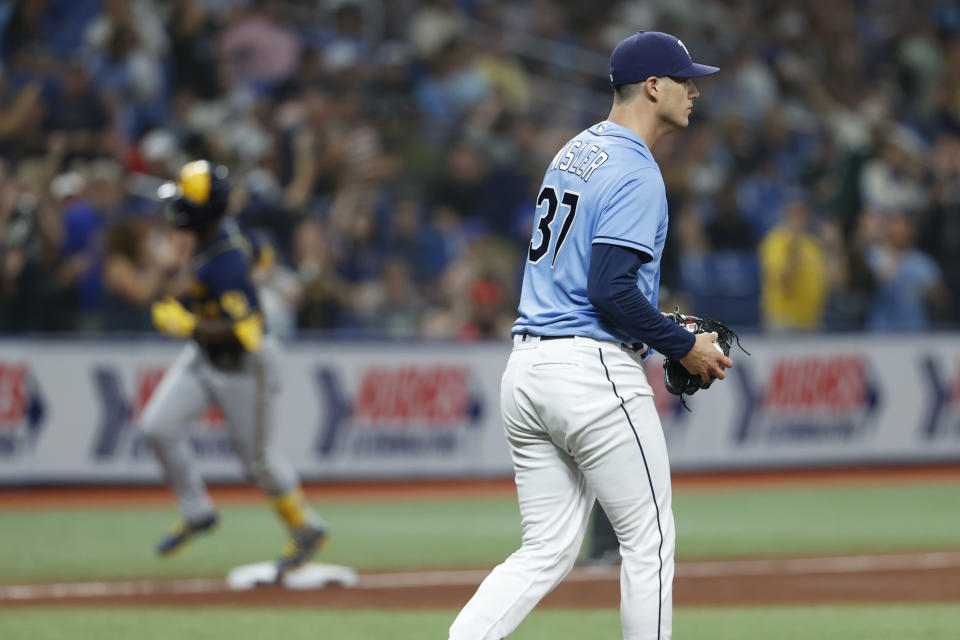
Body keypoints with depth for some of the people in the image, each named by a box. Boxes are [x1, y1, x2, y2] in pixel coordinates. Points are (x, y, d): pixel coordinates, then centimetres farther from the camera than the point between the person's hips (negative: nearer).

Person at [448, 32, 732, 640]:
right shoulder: (636, 174, -13)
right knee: (649, 540, 4)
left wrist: (648, 328, 19)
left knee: (548, 550, 8)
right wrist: (685, 346, -9)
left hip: (527, 366, 9)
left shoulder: (575, 153, 17)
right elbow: (611, 288, -21)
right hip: (595, 370, -9)